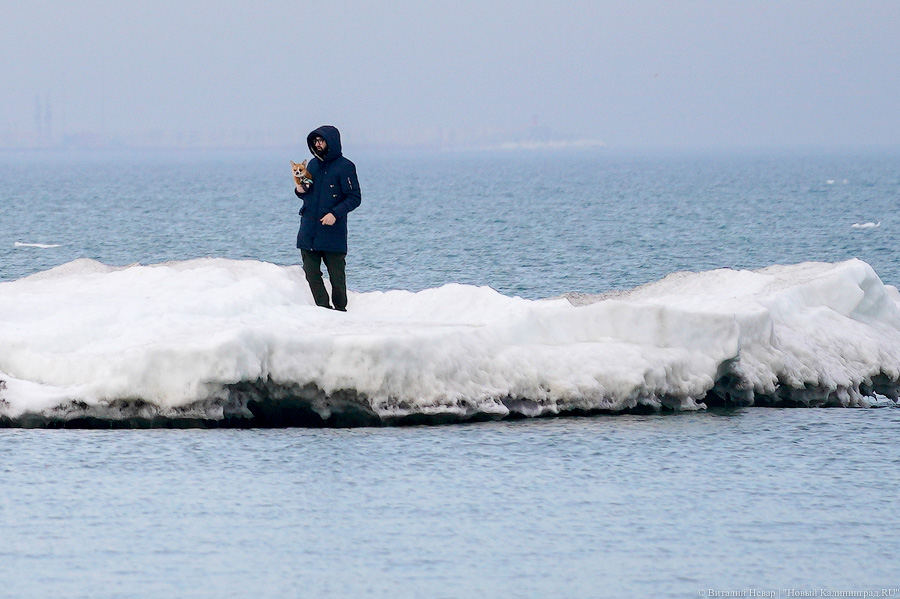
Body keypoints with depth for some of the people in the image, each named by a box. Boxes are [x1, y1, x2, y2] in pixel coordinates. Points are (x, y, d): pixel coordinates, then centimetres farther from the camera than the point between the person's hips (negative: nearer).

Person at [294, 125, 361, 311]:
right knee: (311, 272, 1)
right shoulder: (313, 165, 14)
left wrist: (335, 214, -20)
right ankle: (323, 308, 8)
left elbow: (354, 198, -8)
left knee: (336, 275, 0)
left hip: (333, 232, -6)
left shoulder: (345, 167, -6)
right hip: (308, 231, 6)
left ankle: (340, 309, 15)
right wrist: (300, 190, 1)